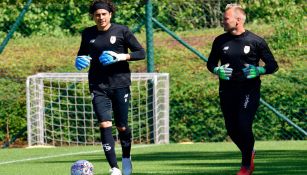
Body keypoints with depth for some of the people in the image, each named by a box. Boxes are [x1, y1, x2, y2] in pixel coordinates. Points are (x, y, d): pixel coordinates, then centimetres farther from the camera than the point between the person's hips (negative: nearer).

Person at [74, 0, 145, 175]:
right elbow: (83, 53, 23)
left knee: (122, 126, 3)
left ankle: (126, 157, 34)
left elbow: (141, 53, -2)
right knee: (105, 125, -13)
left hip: (120, 83, -2)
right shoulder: (88, 34, 7)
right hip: (99, 86, 2)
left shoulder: (122, 31, -2)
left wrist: (120, 57, -16)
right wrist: (80, 60, 0)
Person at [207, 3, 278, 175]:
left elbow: (273, 65, 2)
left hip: (249, 91, -4)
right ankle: (249, 153, 34)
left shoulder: (256, 41, -3)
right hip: (227, 91, 4)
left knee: (244, 126, -15)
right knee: (232, 130, 5)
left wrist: (258, 71, -17)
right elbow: (210, 63, 17)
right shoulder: (220, 41, 6)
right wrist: (217, 70, -5)